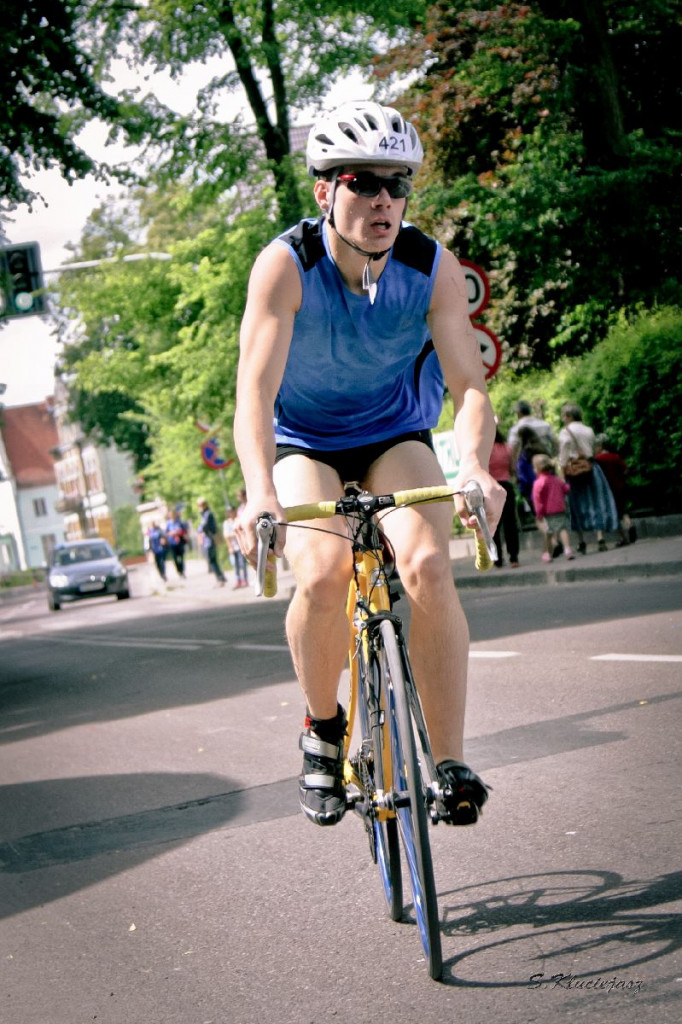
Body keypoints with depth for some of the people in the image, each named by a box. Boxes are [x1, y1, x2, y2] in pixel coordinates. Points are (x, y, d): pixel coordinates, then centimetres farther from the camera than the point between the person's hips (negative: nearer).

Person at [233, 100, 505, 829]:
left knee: (429, 566, -26)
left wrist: (474, 466, -44)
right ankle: (323, 727, 0)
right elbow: (255, 393, -33)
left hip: (395, 436, 1)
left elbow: (468, 386, -22)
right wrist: (260, 493, -50)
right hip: (304, 445, -1)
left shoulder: (433, 268, -18)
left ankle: (448, 761, -15)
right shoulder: (286, 265, -25)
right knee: (322, 578, -28)